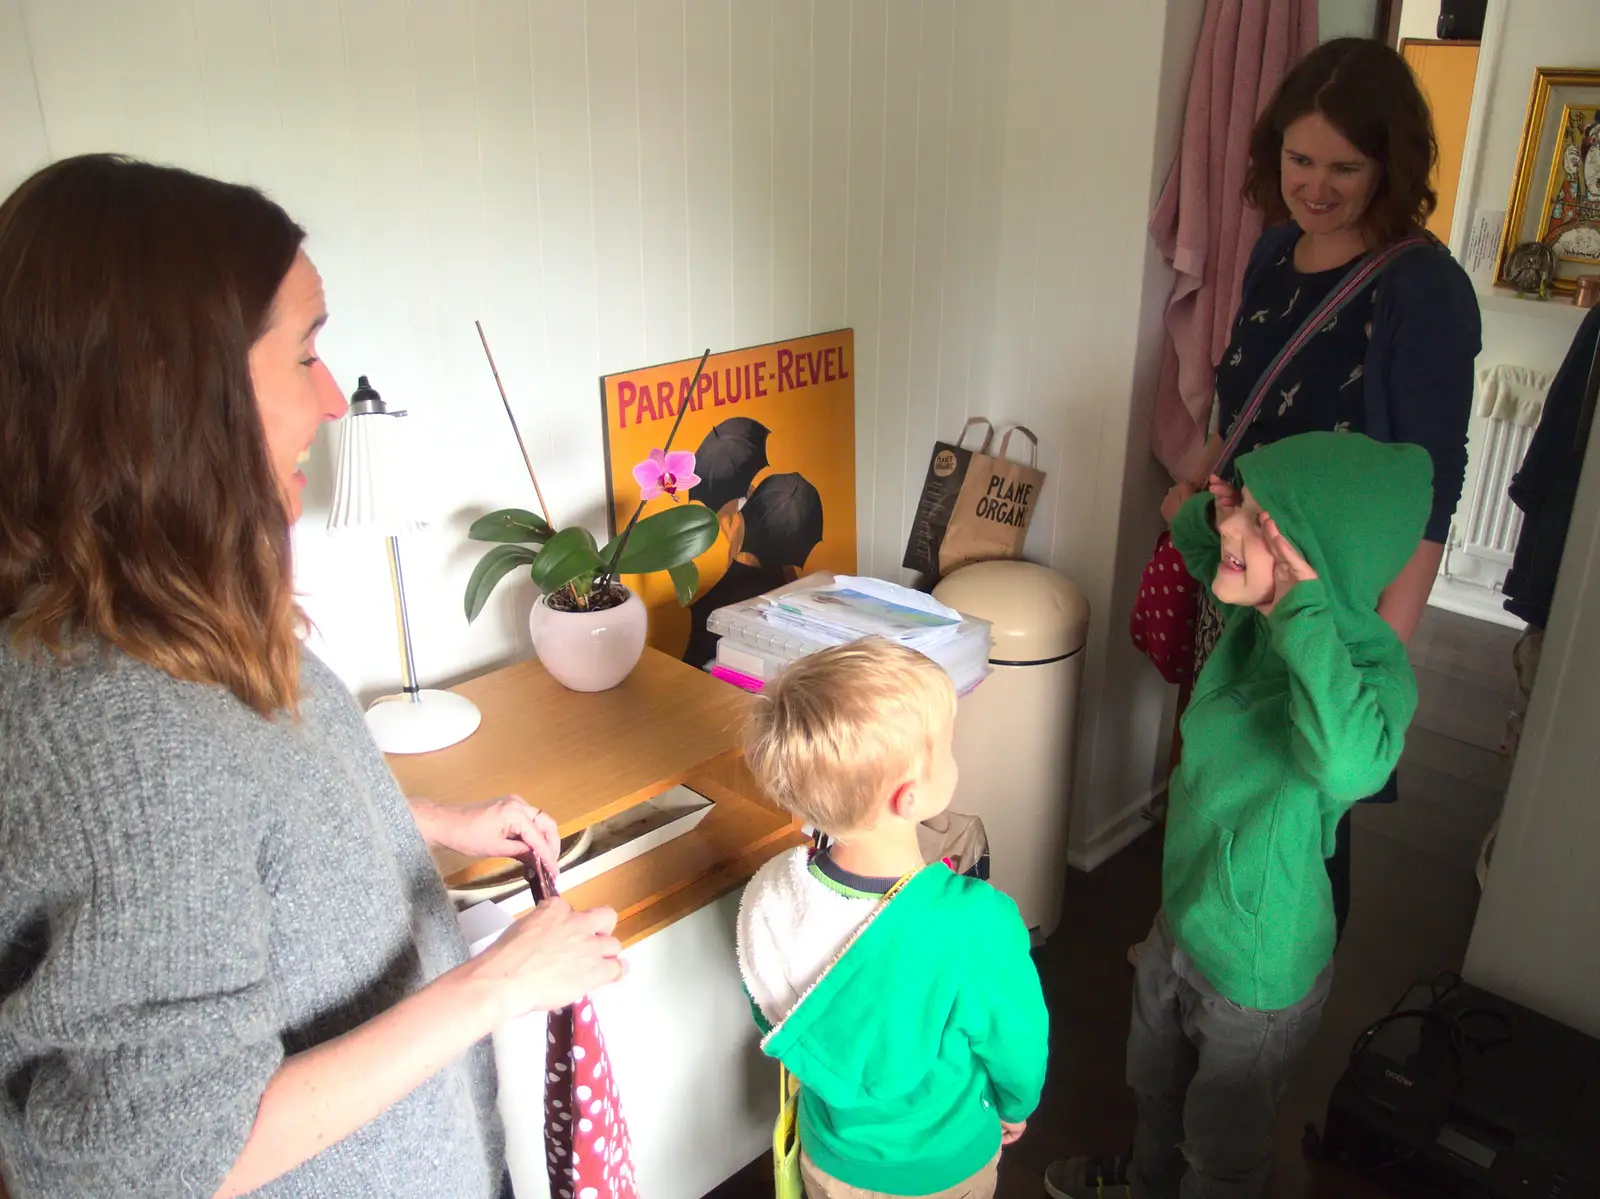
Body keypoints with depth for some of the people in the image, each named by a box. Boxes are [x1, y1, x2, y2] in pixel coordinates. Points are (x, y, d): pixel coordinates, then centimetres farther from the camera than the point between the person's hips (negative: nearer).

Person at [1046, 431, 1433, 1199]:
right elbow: (1194, 544, 9)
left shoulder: (1370, 665, -33)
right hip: (1184, 913, 7)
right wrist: (1211, 510, -14)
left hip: (1258, 968, -7)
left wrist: (1306, 610, -49)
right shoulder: (1260, 618, -13)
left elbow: (1349, 767, -56)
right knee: (1154, 1083, 34)